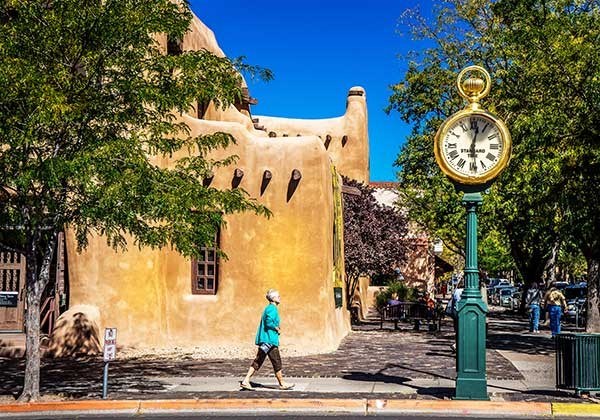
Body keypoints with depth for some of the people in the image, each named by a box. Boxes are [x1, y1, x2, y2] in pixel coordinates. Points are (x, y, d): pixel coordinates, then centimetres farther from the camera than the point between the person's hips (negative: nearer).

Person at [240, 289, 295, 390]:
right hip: (270, 340, -10)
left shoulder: (268, 308, 18)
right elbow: (269, 322, -24)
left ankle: (245, 381, 3)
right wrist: (277, 329, -10)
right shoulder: (272, 309, -12)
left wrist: (276, 328, 10)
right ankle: (282, 383, 11)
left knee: (258, 361, 7)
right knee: (277, 362, 1)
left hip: (264, 339, 10)